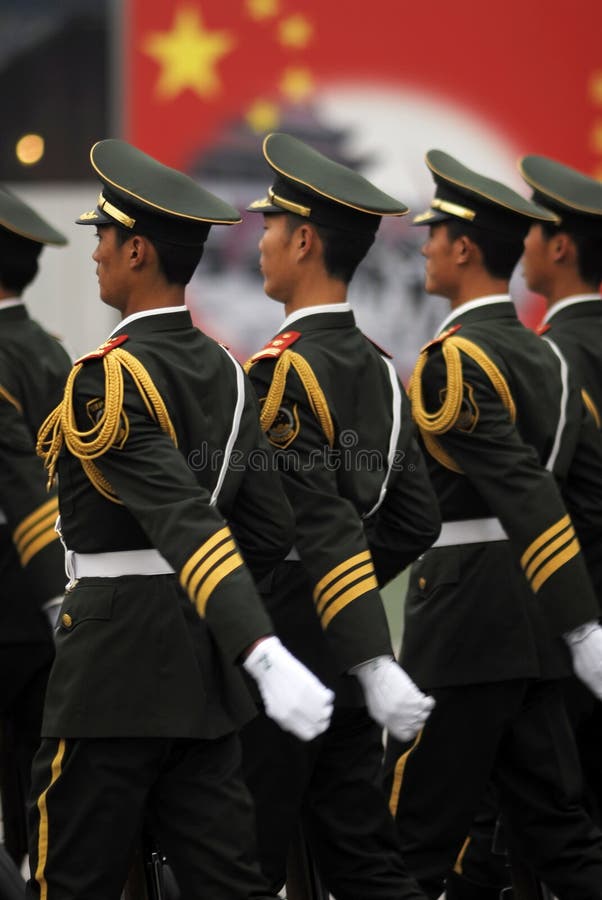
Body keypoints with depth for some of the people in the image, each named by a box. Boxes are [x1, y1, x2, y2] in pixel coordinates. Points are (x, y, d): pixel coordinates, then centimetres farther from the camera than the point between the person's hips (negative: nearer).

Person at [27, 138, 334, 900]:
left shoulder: (111, 377, -15)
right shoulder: (224, 373, 10)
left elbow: (184, 519, -27)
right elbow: (270, 525, 13)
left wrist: (263, 655, -37)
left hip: (115, 661, -8)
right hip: (202, 665, 8)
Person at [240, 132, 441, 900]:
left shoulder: (280, 373, -18)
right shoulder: (378, 369, 8)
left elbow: (325, 522, -26)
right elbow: (414, 519, 12)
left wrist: (374, 662, -32)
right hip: (342, 663, 8)